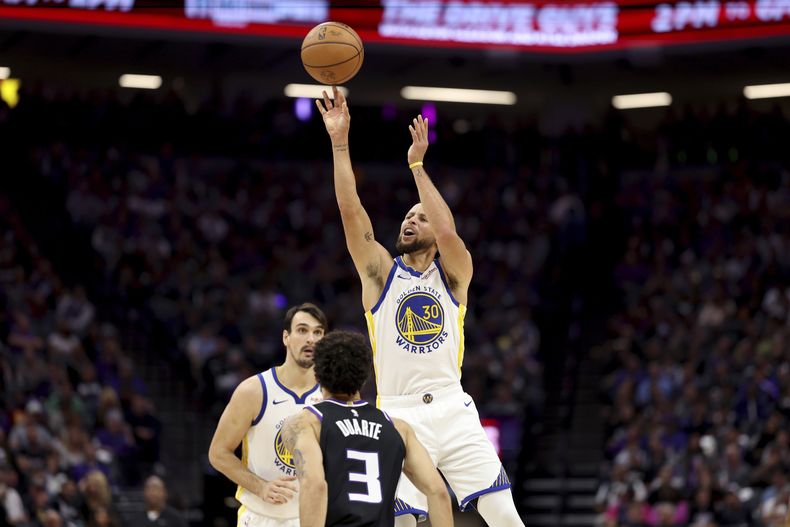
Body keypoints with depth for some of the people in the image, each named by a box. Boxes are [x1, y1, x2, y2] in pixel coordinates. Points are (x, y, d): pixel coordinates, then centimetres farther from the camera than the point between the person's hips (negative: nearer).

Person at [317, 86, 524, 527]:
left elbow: (448, 232, -14)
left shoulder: (453, 275, 7)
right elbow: (352, 212, -4)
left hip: (453, 410, 0)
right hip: (400, 416, 0)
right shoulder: (381, 272, 8)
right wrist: (340, 142, -12)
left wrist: (417, 165, -11)